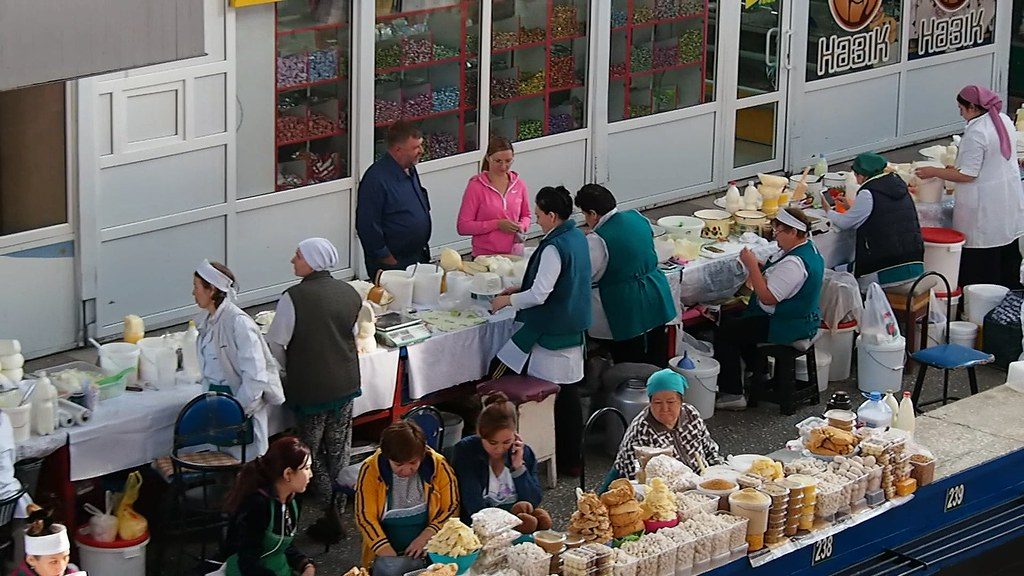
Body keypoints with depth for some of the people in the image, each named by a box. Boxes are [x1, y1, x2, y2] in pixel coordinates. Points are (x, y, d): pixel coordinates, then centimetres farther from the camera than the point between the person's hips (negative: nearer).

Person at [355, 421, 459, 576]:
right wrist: (390, 557, -17)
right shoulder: (370, 469, -6)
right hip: (388, 549, -1)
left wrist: (425, 537, -15)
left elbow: (452, 508, 0)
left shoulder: (438, 465, -3)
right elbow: (365, 517, -8)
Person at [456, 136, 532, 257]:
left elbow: (526, 215, 21)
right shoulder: (476, 186, -7)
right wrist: (497, 224, -16)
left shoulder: (518, 185, 5)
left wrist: (522, 226, -3)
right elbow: (463, 227, -9)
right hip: (484, 255, -3)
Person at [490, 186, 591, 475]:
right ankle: (571, 459, 21)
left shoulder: (554, 248, -22)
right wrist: (519, 289, 16)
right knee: (569, 392, 14)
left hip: (552, 332, -9)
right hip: (574, 329, 9)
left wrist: (508, 301, -8)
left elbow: (539, 294, -24)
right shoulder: (577, 237, 7)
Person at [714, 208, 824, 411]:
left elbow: (768, 297, -28)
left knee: (725, 333, -4)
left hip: (788, 326, -11)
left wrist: (752, 265, -22)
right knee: (737, 320, 26)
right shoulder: (807, 248, 4)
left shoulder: (794, 263, -29)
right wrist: (758, 266, -1)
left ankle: (733, 394, -2)